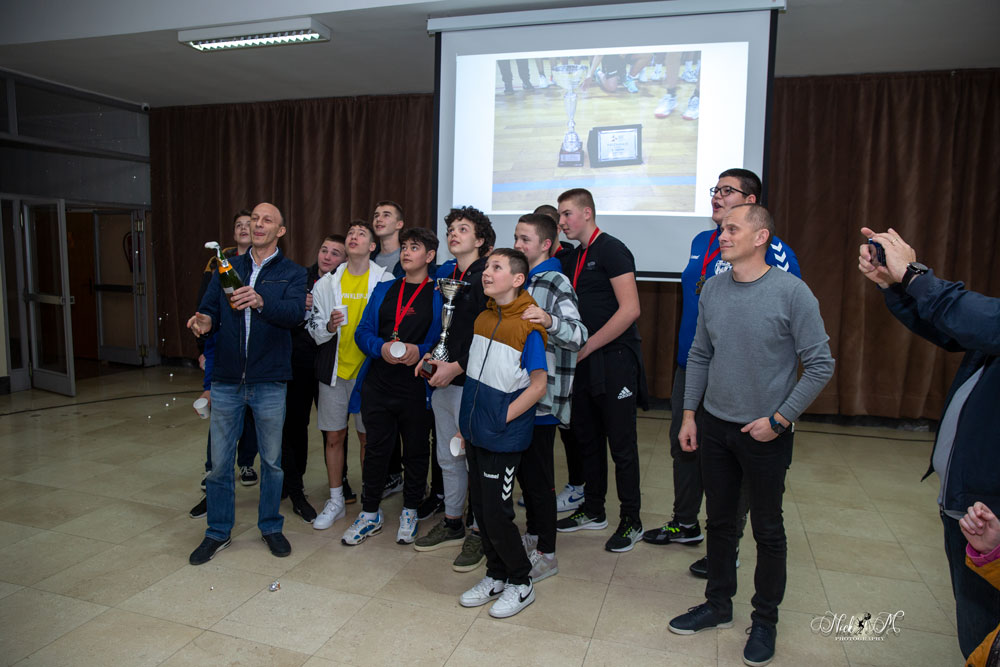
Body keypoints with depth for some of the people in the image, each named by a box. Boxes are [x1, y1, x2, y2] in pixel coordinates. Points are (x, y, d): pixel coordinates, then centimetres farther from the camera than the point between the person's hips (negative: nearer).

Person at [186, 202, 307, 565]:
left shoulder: (292, 273, 0)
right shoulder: (229, 268, 10)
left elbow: (295, 312, -18)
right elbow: (209, 307, 6)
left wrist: (260, 301, -36)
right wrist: (204, 321, -17)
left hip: (269, 381, -2)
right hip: (227, 380, 3)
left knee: (272, 460, 10)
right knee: (219, 461, 9)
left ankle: (271, 527, 29)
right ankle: (218, 532, 27)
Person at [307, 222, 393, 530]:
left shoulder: (386, 281, -3)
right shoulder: (327, 282, 6)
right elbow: (314, 329, 7)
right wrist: (329, 327, -13)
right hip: (334, 370, 3)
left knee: (368, 438, 7)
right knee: (333, 437, 11)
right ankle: (335, 501, 27)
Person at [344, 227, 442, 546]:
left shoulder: (439, 295, 0)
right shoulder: (383, 290, 12)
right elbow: (362, 331, 9)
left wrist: (420, 351, -19)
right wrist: (382, 347, -10)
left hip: (417, 388, -3)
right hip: (377, 384, 3)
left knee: (416, 450, 11)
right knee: (376, 448, 12)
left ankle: (410, 512, 31)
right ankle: (370, 513, 29)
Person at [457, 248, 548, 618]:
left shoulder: (528, 324, -15)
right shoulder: (483, 318, 8)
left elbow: (538, 384, -15)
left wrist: (503, 417, -14)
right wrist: (467, 421, 14)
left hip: (504, 437, -7)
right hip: (475, 432, 7)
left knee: (496, 513, 0)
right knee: (480, 506, 15)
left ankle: (521, 583, 22)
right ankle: (495, 575, 33)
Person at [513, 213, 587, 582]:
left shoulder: (556, 283, -12)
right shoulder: (519, 280, 15)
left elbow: (580, 336, -25)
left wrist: (549, 320, -41)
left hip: (543, 397, -8)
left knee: (538, 473, 0)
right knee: (523, 467, 17)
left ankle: (546, 553, 13)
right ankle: (532, 533, 34)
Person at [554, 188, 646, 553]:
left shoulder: (611, 250, -11)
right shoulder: (573, 258, 14)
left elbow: (629, 310, -19)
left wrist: (586, 347, -16)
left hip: (614, 360, -8)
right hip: (584, 361, 8)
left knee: (621, 443, 1)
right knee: (588, 438, 15)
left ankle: (631, 521, 15)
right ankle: (593, 511, 30)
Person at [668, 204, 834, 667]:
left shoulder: (791, 292, -14)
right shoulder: (712, 290, 1)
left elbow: (820, 365, -10)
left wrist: (779, 419, -13)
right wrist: (689, 414, 6)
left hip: (765, 433, -4)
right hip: (715, 426, 4)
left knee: (768, 531, 11)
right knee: (720, 521, 17)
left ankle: (765, 620, 30)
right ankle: (718, 604, 35)